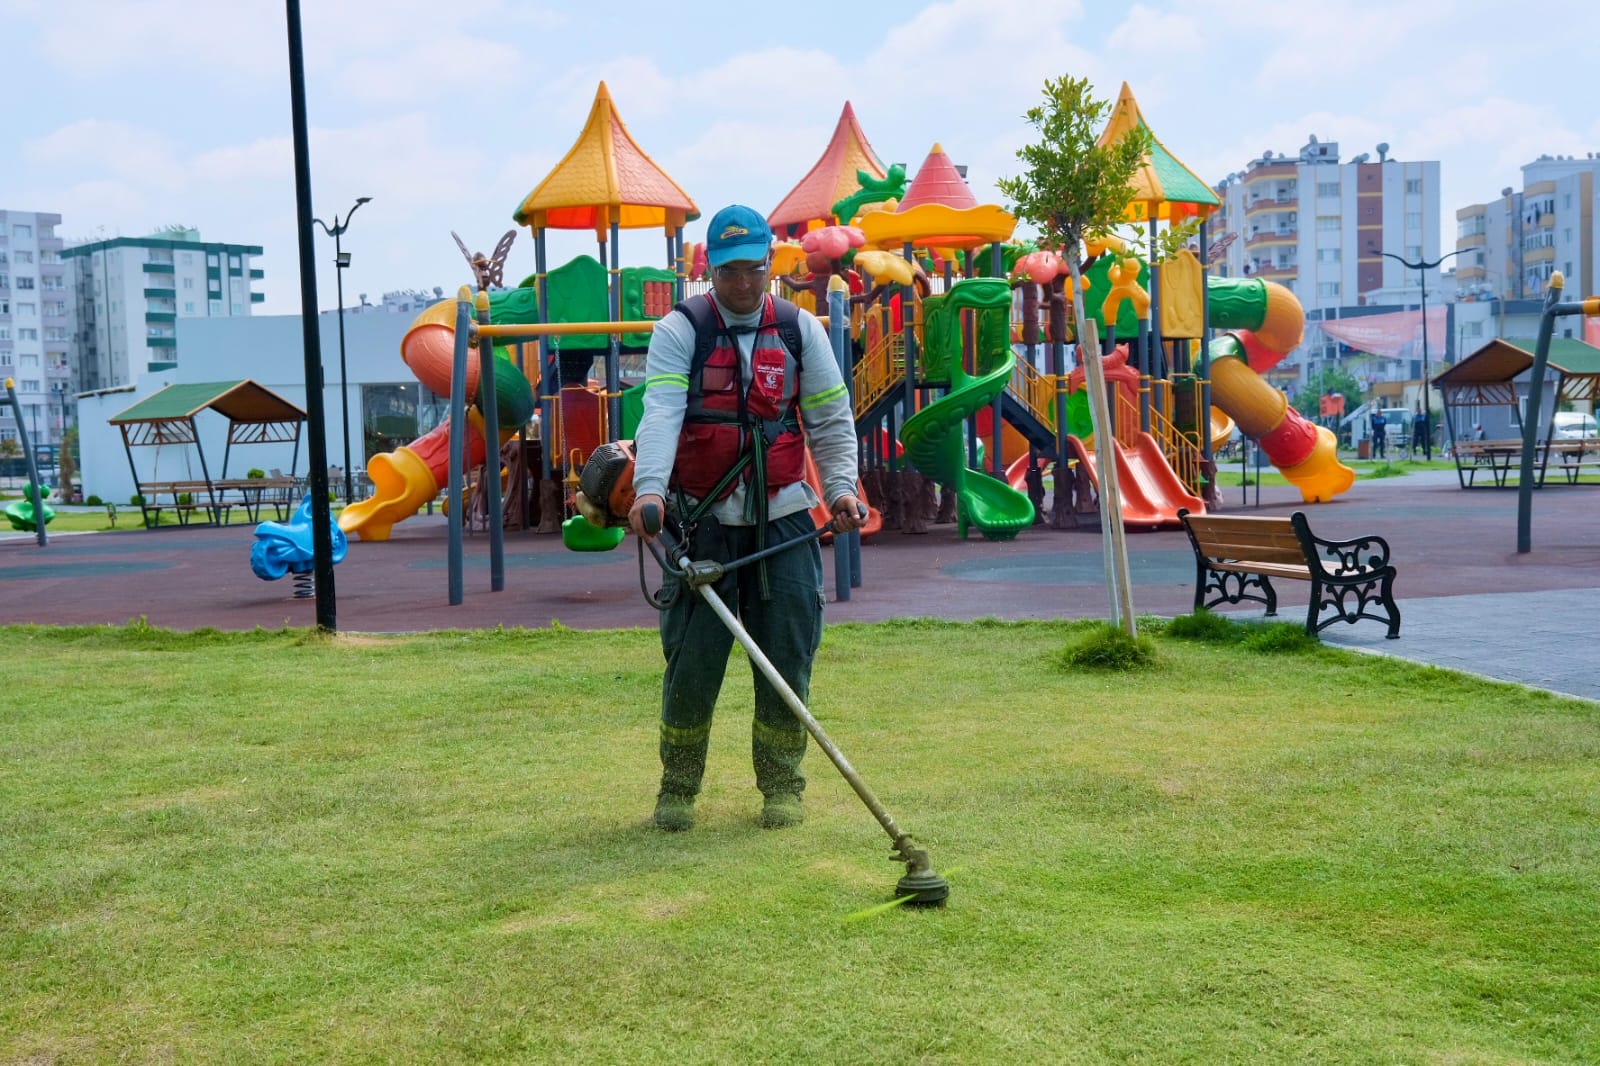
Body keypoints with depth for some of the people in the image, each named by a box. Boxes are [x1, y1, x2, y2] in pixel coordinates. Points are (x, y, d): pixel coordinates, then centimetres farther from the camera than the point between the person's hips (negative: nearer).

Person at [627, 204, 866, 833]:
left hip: (783, 520, 2)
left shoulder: (800, 329, 8)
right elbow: (661, 412, -16)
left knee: (787, 657, 3)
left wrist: (841, 486, -4)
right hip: (703, 521, -2)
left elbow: (831, 419, 11)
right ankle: (677, 787, 19)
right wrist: (649, 487, -31)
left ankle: (781, 785, 20)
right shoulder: (680, 330, -1)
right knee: (692, 660, 0)